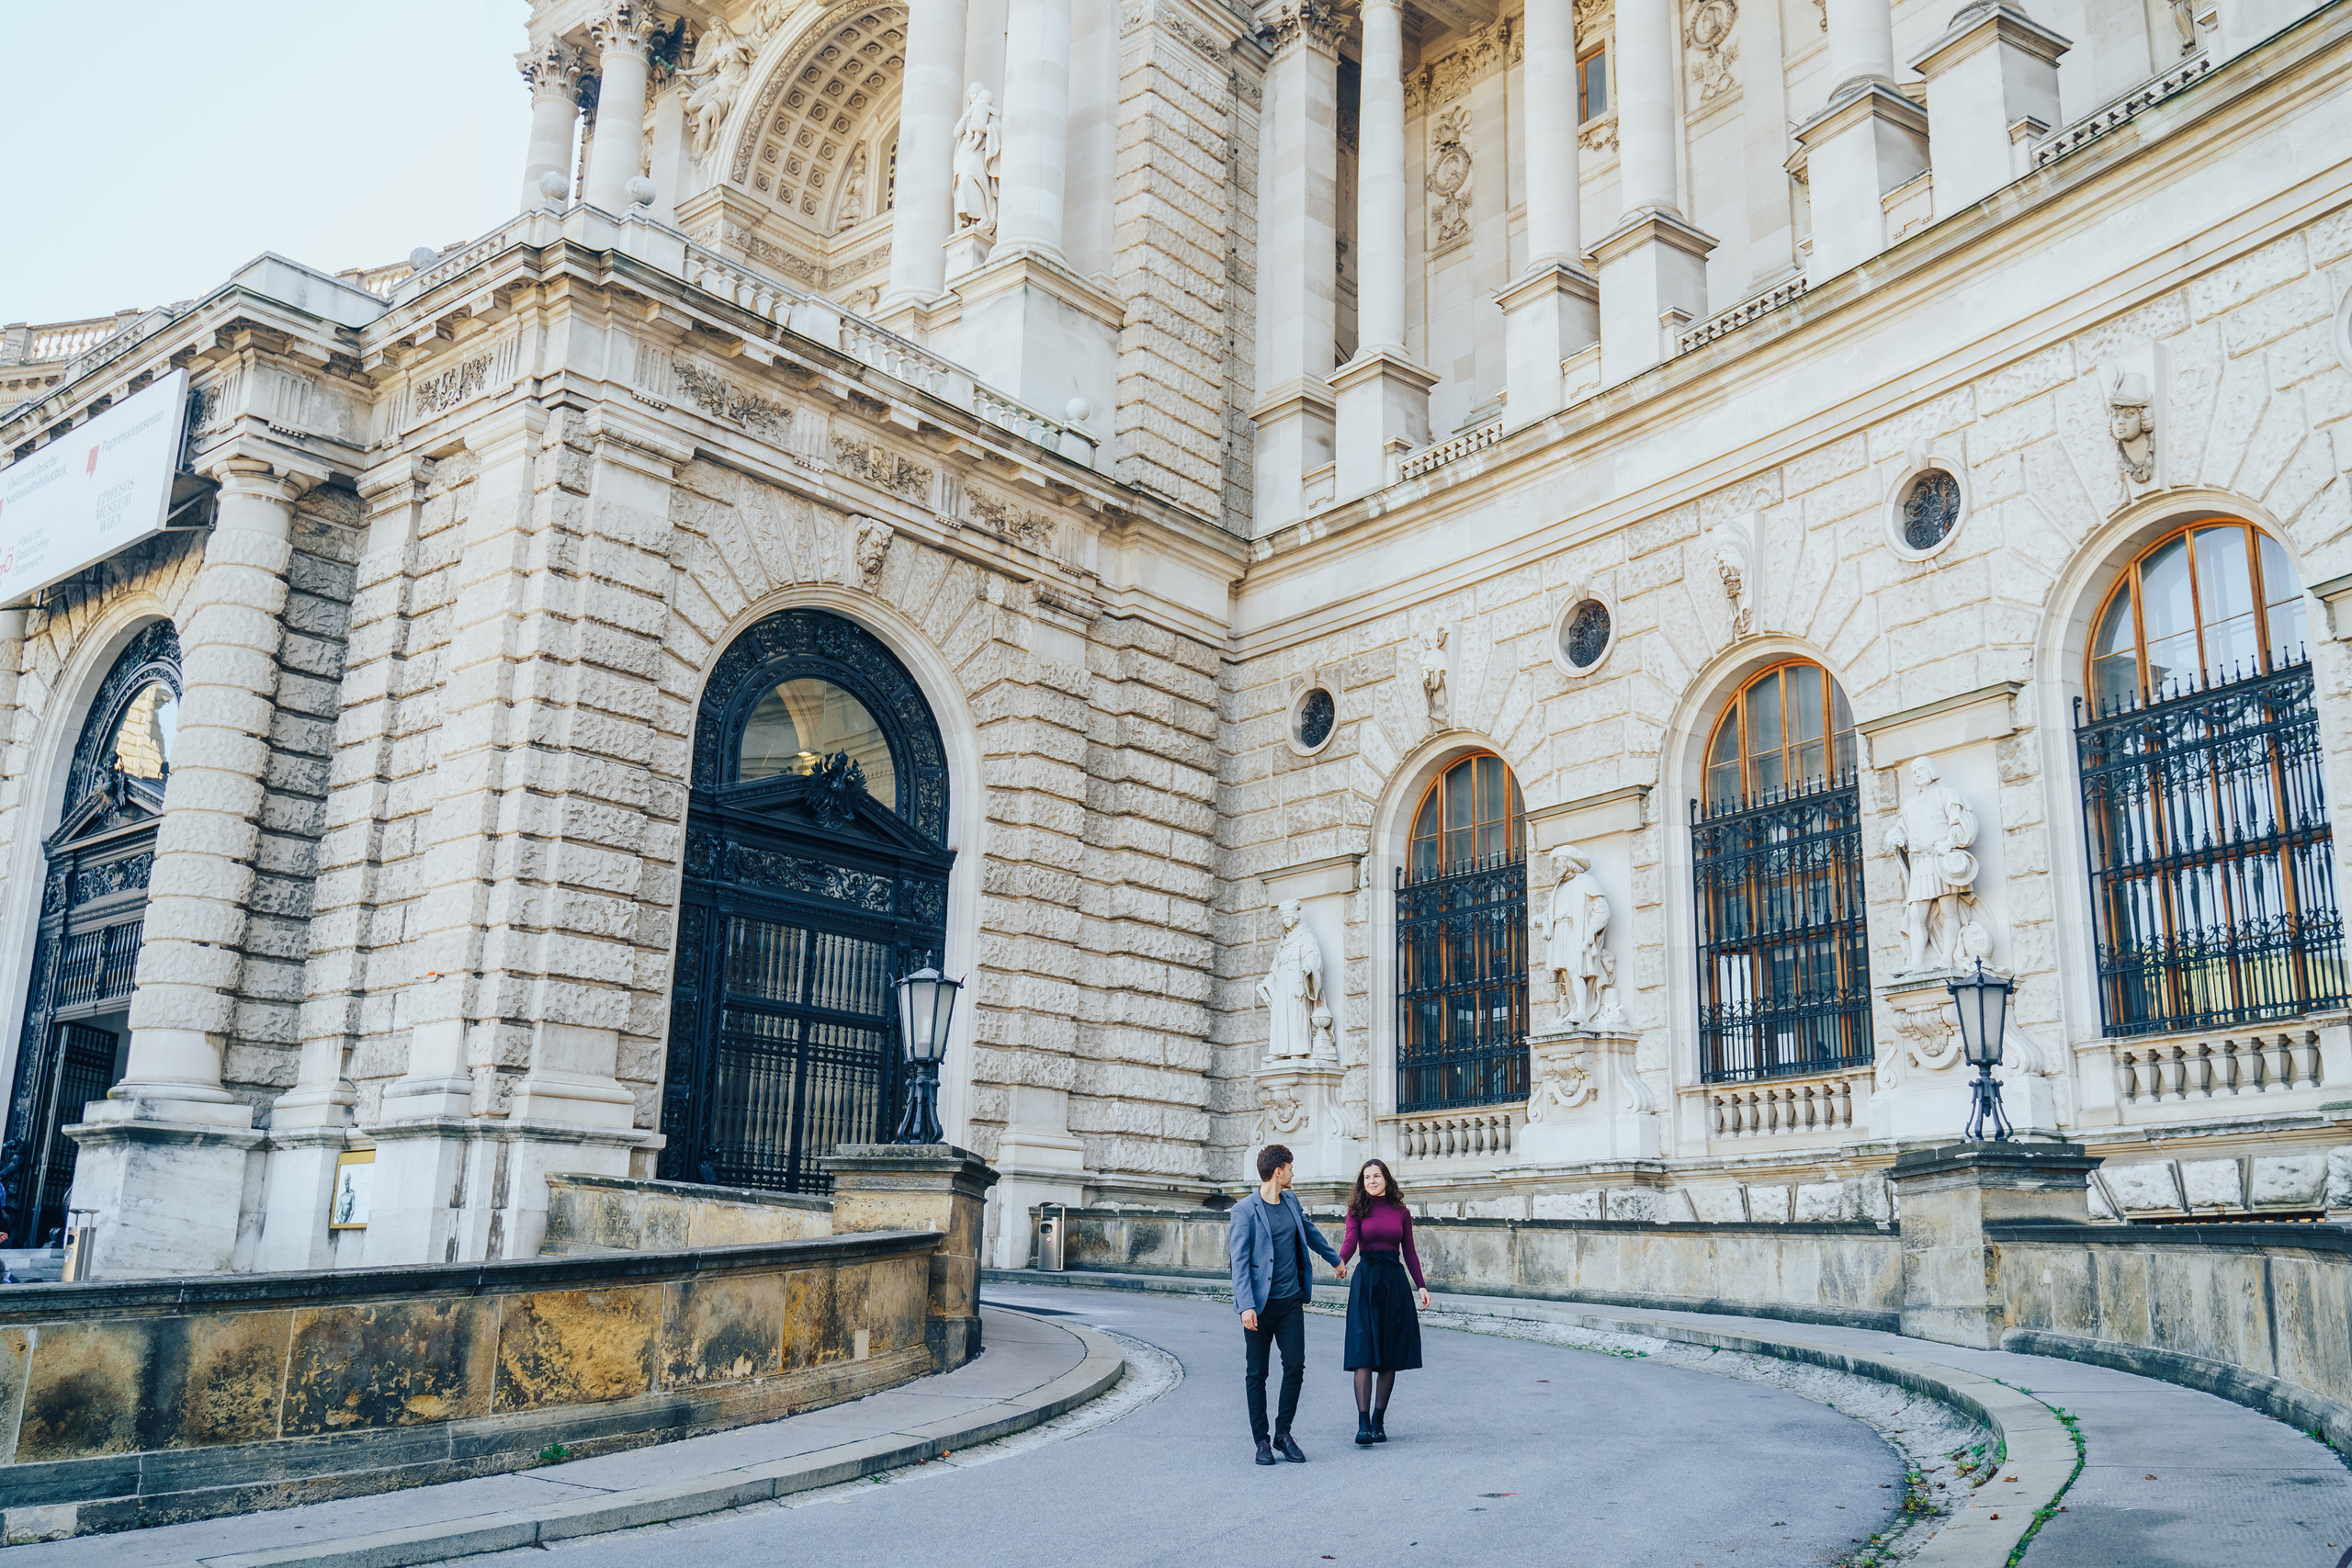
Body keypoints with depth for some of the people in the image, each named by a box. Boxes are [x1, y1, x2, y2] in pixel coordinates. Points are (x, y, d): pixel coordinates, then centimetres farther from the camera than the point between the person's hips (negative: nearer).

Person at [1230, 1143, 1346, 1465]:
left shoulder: (1291, 1201, 10)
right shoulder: (1245, 1210, -10)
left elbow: (1310, 1232, 29)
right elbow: (1239, 1261, -14)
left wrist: (1336, 1259, 41)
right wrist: (1246, 1306, -22)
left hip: (1291, 1302, 5)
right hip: (1260, 1304, -5)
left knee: (1295, 1366, -1)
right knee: (1256, 1374, 2)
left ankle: (1283, 1432, 14)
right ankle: (1261, 1440, 13)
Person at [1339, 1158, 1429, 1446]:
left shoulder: (1401, 1212, 10)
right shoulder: (1358, 1210, 4)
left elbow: (1409, 1252, 13)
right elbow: (1350, 1241, -11)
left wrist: (1422, 1285, 4)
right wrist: (1339, 1261, -32)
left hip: (1395, 1281, 2)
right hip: (1366, 1279, -2)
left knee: (1390, 1356, 3)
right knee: (1364, 1354, -9)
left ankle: (1379, 1421, 12)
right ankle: (1363, 1424, -11)